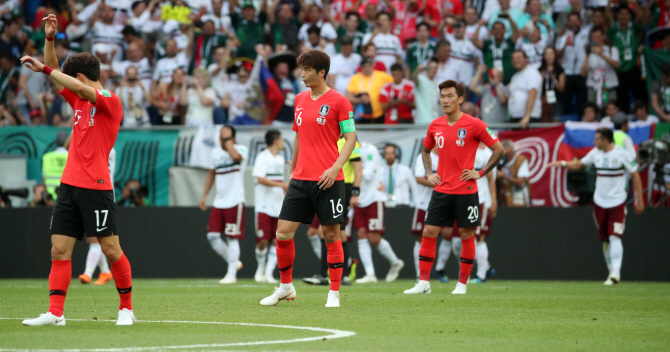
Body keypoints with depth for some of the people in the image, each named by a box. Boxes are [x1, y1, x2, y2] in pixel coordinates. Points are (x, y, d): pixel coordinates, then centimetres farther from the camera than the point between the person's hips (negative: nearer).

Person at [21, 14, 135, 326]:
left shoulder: (110, 102, -7)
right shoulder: (79, 101, 16)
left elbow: (81, 88, -24)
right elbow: (55, 75, 20)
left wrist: (45, 68, -23)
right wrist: (49, 38, 7)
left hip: (96, 188, -7)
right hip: (69, 185, 7)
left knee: (111, 250, -2)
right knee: (59, 250, -1)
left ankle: (126, 308, 11)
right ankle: (55, 313, -5)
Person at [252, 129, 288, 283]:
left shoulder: (280, 159, 15)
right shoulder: (262, 158, -8)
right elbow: (260, 179, -20)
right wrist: (281, 185, -24)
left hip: (278, 206, 6)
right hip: (264, 206, -6)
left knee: (277, 241, -2)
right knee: (263, 241, -7)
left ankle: (268, 273, 1)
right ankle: (261, 267, 17)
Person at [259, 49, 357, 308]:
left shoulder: (338, 101, -5)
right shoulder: (300, 99, 13)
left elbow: (351, 137, -7)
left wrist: (336, 167, -18)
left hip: (328, 180, -5)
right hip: (301, 179, 5)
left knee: (331, 234, -1)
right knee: (283, 233, 0)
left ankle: (334, 293, 6)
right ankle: (285, 286, 17)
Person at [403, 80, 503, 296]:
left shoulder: (474, 125, -7)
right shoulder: (435, 126, 7)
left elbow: (498, 149, -3)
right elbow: (425, 150, 25)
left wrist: (480, 173, -9)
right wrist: (429, 173, 9)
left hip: (466, 191, -4)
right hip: (441, 190, 4)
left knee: (466, 235, 2)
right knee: (428, 233, -2)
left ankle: (462, 284, 11)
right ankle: (424, 282, 2)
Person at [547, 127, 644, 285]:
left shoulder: (622, 154, -10)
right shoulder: (595, 153, 5)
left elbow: (635, 175, -4)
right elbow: (579, 164, 18)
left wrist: (639, 200, -5)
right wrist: (563, 164, 0)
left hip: (617, 203, -5)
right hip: (599, 202, 5)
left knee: (614, 237, -17)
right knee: (605, 239, 7)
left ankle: (616, 272, -23)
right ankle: (611, 271, 16)